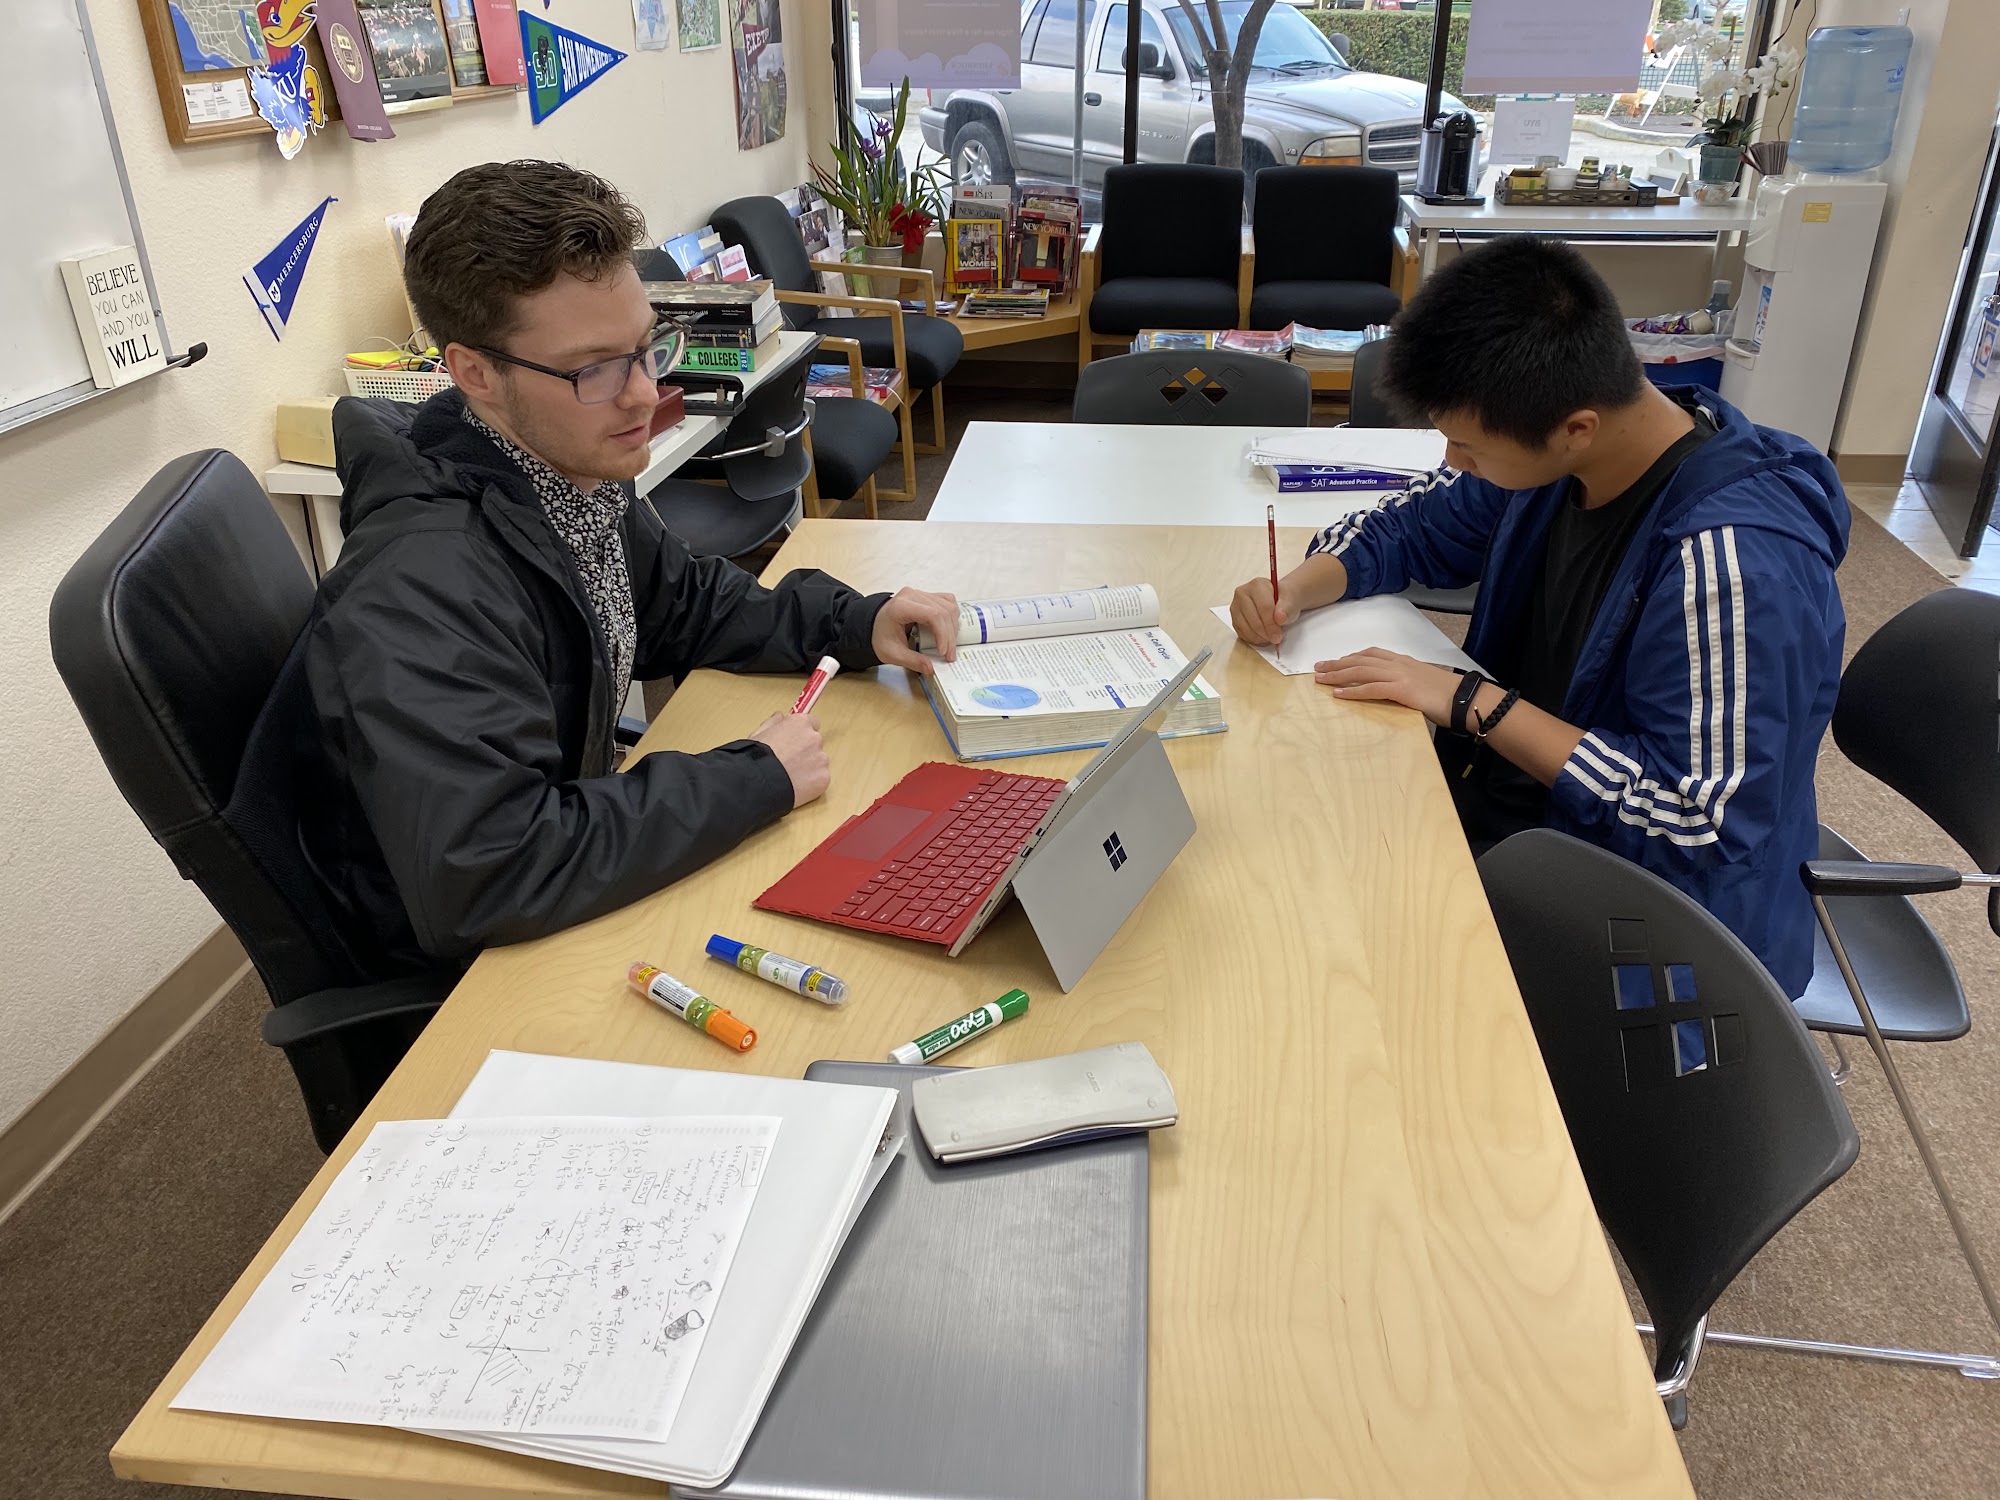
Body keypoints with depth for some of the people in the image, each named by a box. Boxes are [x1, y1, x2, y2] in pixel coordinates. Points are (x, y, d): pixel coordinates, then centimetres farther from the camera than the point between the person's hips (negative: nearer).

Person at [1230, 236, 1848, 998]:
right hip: (1499, 799, 7)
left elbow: (1702, 826, -28)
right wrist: (1299, 590, -11)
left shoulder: (1736, 563, -29)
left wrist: (1474, 702, -27)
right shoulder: (1547, 452, -6)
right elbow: (1407, 529, 10)